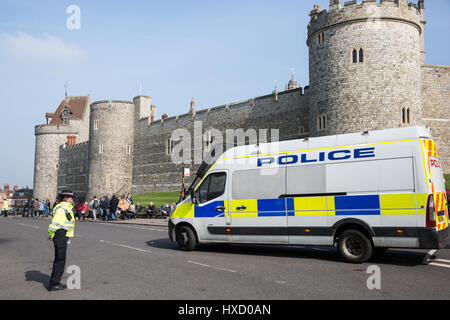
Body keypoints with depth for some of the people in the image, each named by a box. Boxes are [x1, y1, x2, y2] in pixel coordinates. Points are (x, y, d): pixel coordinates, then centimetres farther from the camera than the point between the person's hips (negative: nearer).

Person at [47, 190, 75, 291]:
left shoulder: (66, 207, 14)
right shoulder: (61, 209, -18)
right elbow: (55, 223, -25)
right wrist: (51, 235, -13)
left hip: (63, 237, 10)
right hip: (61, 236, -10)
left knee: (59, 260, 17)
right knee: (60, 260, -3)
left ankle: (55, 282, 27)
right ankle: (53, 284, 4)